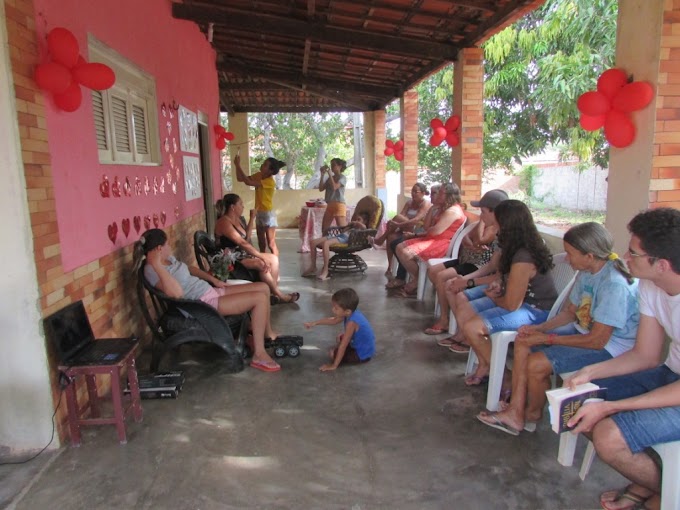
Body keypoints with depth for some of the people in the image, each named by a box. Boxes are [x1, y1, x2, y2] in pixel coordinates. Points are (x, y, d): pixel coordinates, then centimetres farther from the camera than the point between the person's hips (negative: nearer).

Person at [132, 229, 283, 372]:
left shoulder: (167, 259, 10)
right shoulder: (152, 271, -19)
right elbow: (177, 292, -35)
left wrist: (214, 280, 19)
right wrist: (157, 265, -34)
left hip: (211, 291, 10)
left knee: (263, 287, 7)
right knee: (260, 298, -20)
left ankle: (268, 333, 25)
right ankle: (259, 355, -14)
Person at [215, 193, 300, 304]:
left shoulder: (237, 219, 11)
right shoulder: (224, 222, -20)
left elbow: (246, 238, 15)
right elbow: (242, 243, -26)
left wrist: (252, 219, 7)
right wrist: (261, 256, -27)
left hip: (243, 254, 10)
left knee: (273, 258, -3)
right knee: (262, 264, -29)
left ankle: (273, 292, -8)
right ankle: (279, 295, -12)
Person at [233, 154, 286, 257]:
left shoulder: (270, 182, -23)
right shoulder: (258, 175, 2)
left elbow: (248, 182, -28)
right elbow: (240, 179, 4)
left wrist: (238, 166, -26)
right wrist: (237, 166, -11)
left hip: (268, 214, -8)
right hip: (259, 213, 8)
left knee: (271, 244, -3)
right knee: (261, 243, 17)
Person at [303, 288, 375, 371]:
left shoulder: (351, 322, -35)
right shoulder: (352, 313, -8)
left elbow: (343, 346, -30)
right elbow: (333, 320, 10)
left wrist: (334, 365, -25)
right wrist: (315, 323, 9)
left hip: (363, 354, -9)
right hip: (361, 345, 9)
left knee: (332, 354, -9)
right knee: (340, 337, 25)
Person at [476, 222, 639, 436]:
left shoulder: (615, 285, -28)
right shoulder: (587, 272, -1)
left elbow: (597, 340, -26)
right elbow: (570, 312, 10)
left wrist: (548, 339, -18)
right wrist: (539, 328, -5)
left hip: (610, 346, -9)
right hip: (585, 330, 9)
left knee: (537, 363, -21)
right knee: (523, 342, 1)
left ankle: (533, 413, 11)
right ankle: (516, 412, 2)